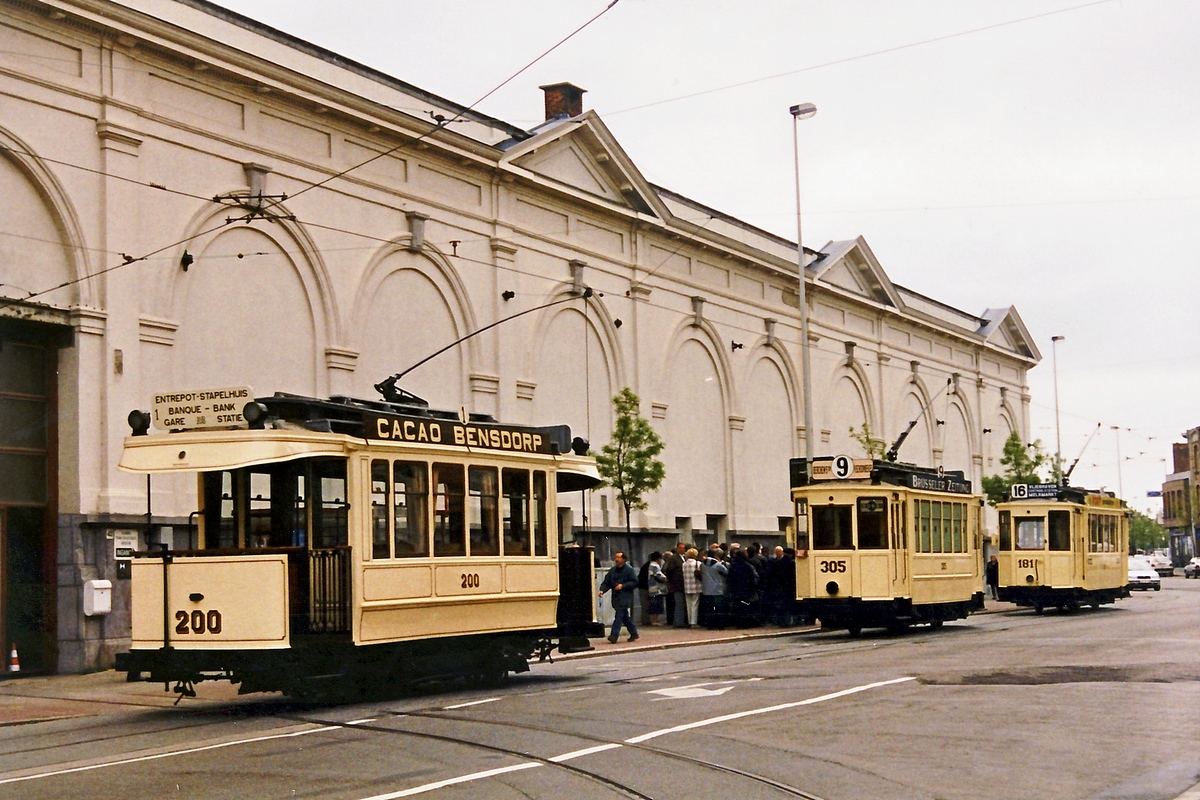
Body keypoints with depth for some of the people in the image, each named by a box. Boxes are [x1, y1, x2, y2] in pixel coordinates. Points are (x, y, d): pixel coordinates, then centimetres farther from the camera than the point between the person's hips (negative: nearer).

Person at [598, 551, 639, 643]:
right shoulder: (612, 570, 14)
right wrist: (602, 590, -7)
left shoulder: (629, 570, -4)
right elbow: (606, 582, 11)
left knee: (619, 616, -14)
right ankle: (634, 634, 23)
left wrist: (623, 586, -15)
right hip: (616, 597, 6)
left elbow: (635, 582, -7)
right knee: (625, 617, 12)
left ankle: (614, 636, -18)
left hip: (625, 598, -6)